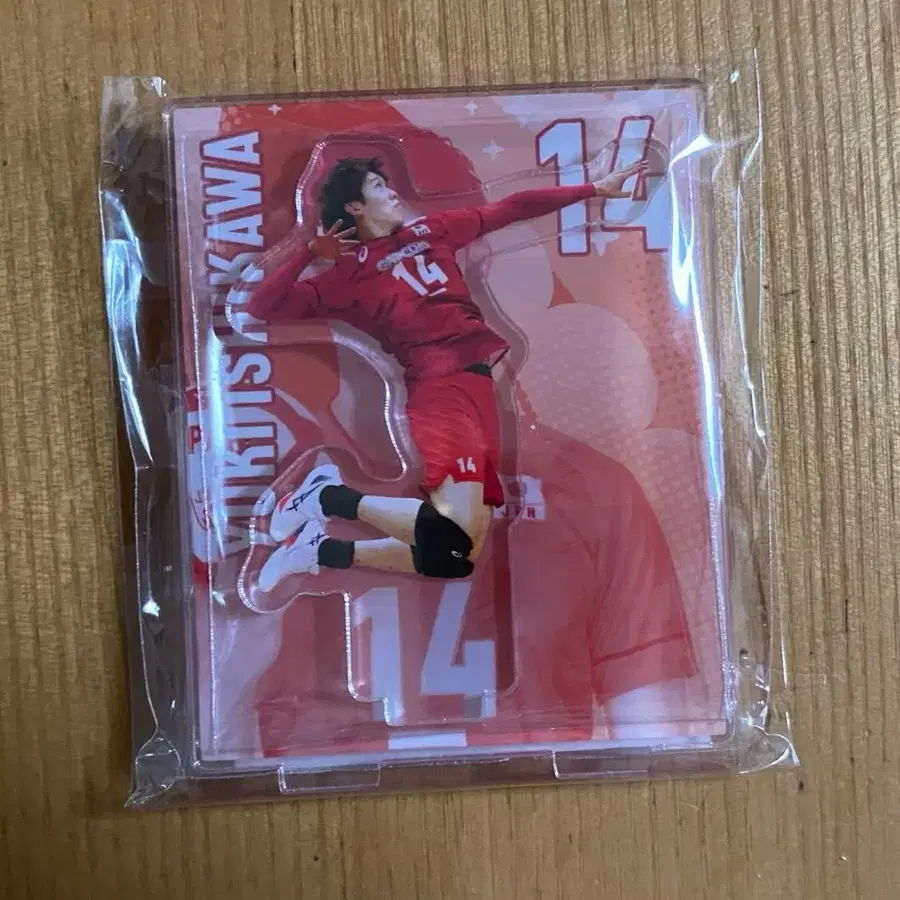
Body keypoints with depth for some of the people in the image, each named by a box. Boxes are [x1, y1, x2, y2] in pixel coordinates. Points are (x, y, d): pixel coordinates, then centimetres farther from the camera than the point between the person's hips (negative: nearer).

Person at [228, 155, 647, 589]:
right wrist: (310, 251, -2)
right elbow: (259, 305, 3)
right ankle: (330, 495, -4)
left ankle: (325, 548, 12)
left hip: (478, 384, 6)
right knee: (455, 540, -24)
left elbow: (512, 208, 28)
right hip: (441, 387, -6)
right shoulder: (347, 275, 8)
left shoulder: (429, 230, 25)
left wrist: (594, 188, 29)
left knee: (458, 556, -1)